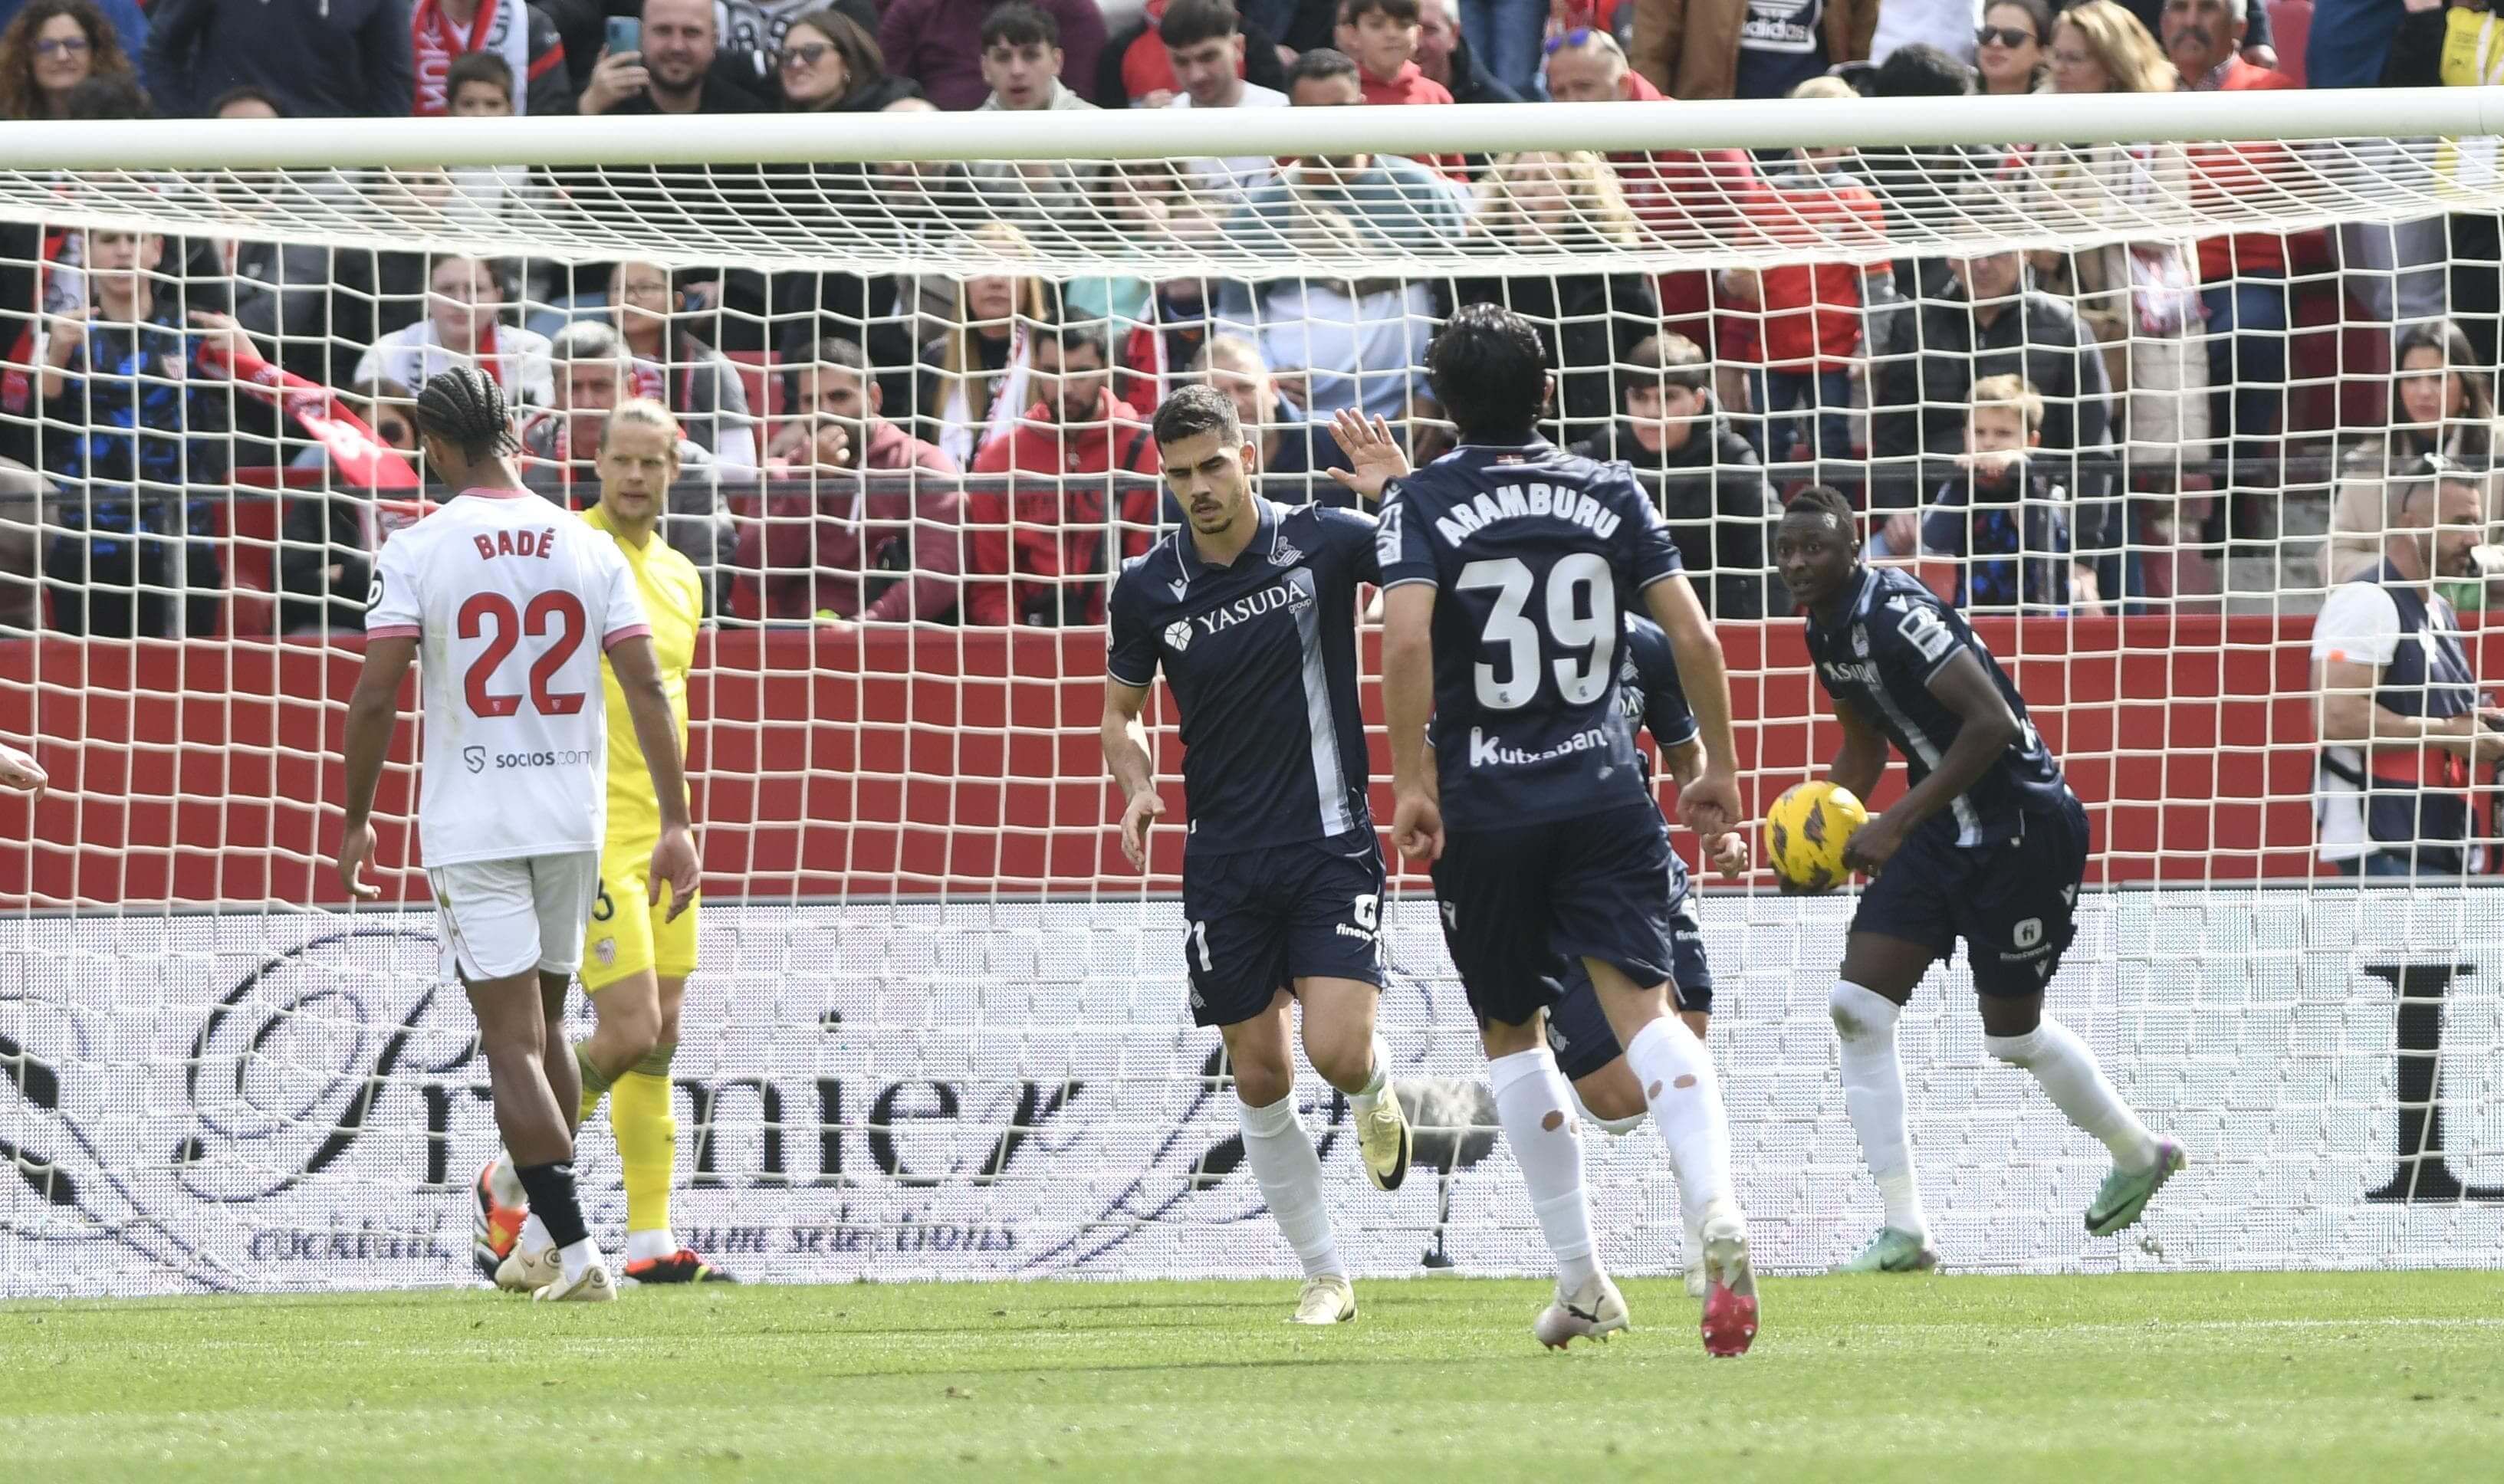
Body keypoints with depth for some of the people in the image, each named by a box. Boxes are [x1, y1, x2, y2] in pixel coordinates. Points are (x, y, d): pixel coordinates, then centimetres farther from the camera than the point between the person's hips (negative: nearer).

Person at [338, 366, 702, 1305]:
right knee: (543, 1029, 19)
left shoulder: (418, 551, -7)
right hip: (572, 820, 4)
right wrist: (675, 822, -1)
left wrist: (356, 821, 0)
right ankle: (547, 1243, 25)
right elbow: (647, 688, -2)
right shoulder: (587, 549, 3)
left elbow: (375, 698, -11)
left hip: (470, 826, -4)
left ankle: (576, 1252, -17)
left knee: (512, 1045, -5)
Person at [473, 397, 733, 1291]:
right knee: (631, 1031, -14)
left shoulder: (681, 579, 15)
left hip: (660, 829, 7)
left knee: (660, 1039, 5)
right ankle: (512, 1179, 5)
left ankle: (650, 1242, 8)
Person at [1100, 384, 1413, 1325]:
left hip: (1330, 842, -3)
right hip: (1225, 865, 3)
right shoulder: (1148, 588, 1)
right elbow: (1121, 710, 15)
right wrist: (1137, 785, -6)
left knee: (1337, 1052, -17)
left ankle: (1376, 1089, 21)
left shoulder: (1322, 542, -7)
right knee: (1260, 1080, 3)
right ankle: (1324, 1275, 17)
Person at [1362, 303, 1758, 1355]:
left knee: (1511, 1031, 15)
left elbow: (1407, 640, -17)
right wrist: (1719, 768, 13)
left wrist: (1412, 782, -12)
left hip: (1484, 806, -1)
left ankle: (1581, 1278, 15)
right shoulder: (1608, 493, 6)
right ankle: (1717, 1209, -36)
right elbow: (1693, 639, 2)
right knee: (1642, 1007, -9)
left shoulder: (1421, 503, -1)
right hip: (1604, 788, 1)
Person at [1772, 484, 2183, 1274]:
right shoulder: (1827, 631, 6)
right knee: (1857, 1008, -3)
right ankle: (1904, 1230, 0)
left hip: (2023, 828, -9)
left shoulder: (1893, 612, -23)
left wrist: (1896, 824, -26)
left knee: (2013, 1031, 6)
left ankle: (2140, 1154, 34)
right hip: (1945, 827, 9)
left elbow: (1991, 722, -28)